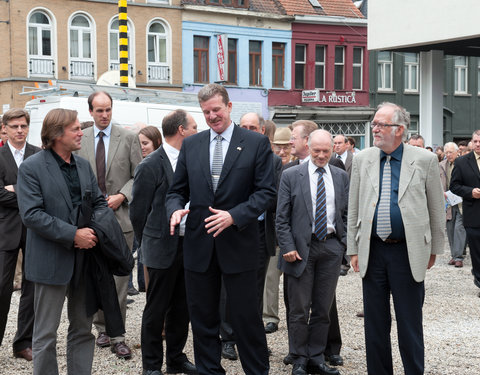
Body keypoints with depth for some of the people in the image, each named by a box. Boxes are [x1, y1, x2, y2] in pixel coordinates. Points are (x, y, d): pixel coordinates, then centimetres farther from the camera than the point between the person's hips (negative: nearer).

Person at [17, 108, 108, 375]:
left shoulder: (83, 165, 10)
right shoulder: (31, 168, -10)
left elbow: (99, 202, 15)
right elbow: (31, 215, -18)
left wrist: (95, 230, -6)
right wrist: (74, 234, -20)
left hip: (84, 259, 6)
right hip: (52, 262, -6)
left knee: (83, 329, 13)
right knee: (45, 335, 3)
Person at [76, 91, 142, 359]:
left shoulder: (128, 138, 2)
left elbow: (138, 176, 2)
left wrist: (121, 196, -11)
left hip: (120, 215, -2)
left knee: (119, 280, -5)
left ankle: (117, 336, 0)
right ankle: (102, 328, 22)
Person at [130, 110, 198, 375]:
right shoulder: (151, 166, -12)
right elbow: (138, 211, -7)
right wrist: (149, 246, 1)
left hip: (188, 246, 6)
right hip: (163, 250, -6)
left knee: (182, 308, 14)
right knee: (156, 310, 5)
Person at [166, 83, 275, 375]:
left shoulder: (257, 143, -1)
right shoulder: (190, 145, 10)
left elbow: (266, 191, -5)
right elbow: (178, 190, 13)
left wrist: (234, 216, -18)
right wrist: (176, 209, -10)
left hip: (238, 244, -3)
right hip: (199, 244, 4)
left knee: (246, 316, 3)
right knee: (203, 318, 11)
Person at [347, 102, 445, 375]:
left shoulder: (425, 160, -3)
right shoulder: (362, 160, 6)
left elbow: (437, 210, 3)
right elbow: (354, 209, 9)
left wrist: (434, 249, 5)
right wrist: (354, 249, 6)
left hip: (408, 253, -3)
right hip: (373, 252, 3)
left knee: (410, 325, 5)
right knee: (375, 325, 11)